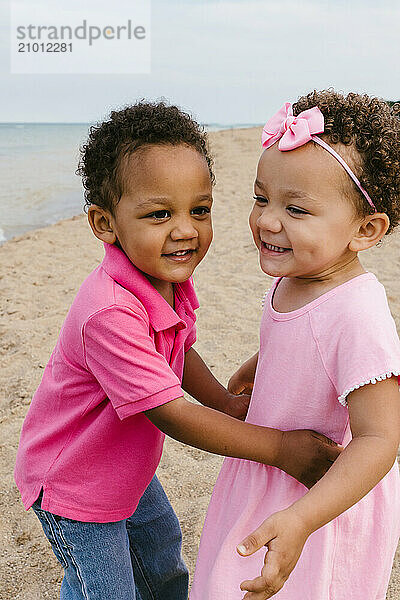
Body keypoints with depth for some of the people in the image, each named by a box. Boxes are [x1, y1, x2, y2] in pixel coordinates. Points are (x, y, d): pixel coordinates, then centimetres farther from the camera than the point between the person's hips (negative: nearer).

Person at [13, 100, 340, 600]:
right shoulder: (110, 314, -40)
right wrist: (280, 448, -33)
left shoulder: (170, 279, -11)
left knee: (161, 544, 29)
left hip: (127, 465, 8)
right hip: (71, 485, -8)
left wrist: (225, 402, 1)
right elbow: (172, 414, -37)